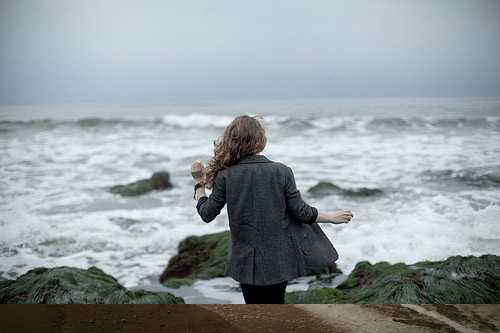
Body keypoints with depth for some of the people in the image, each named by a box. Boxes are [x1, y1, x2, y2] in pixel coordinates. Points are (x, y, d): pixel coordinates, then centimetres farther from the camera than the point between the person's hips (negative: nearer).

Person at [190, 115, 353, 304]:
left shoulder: (225, 176, -11)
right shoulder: (282, 172, -10)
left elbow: (207, 214, -2)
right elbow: (302, 213, -7)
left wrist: (199, 181, 11)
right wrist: (332, 217, 9)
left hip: (249, 261, -1)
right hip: (280, 258, 1)